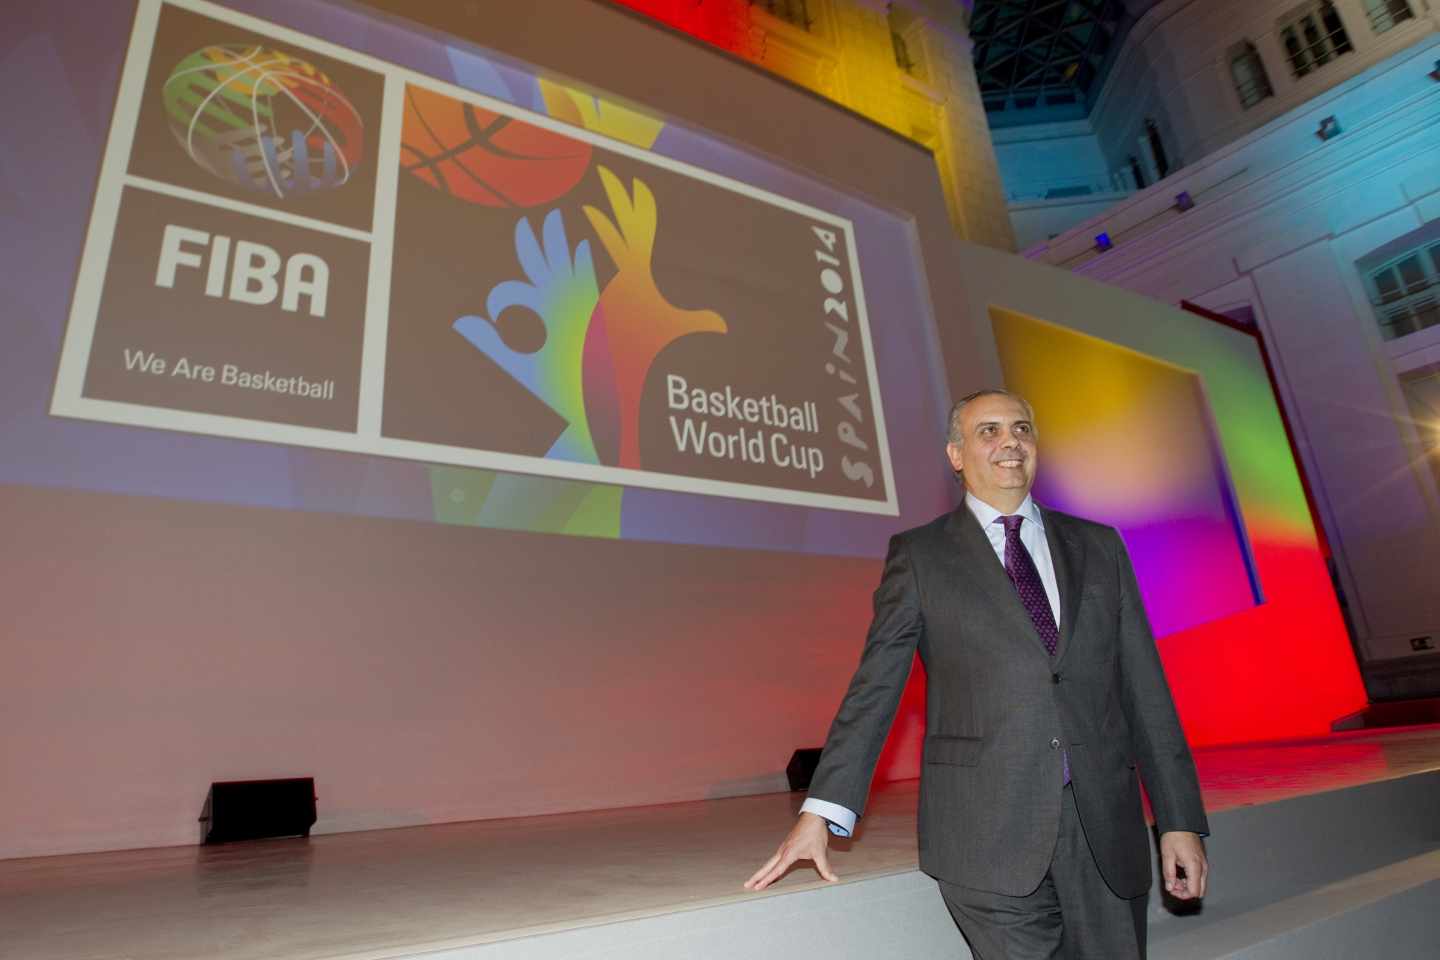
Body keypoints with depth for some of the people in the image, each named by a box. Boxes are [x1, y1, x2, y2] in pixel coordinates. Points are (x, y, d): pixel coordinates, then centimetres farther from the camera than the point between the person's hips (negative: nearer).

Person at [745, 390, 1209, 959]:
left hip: (1107, 831, 4)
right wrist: (821, 811, -9)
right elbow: (874, 687, -2)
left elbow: (1145, 690, 10)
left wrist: (1180, 820, 7)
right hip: (989, 837, -3)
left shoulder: (1099, 547, 11)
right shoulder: (919, 555, 1)